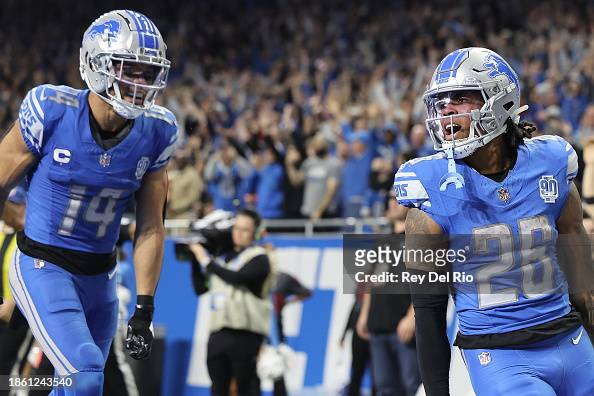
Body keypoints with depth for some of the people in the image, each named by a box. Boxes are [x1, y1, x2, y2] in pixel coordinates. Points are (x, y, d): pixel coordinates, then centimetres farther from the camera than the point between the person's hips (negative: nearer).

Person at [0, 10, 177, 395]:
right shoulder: (52, 111, -18)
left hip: (100, 275, 5)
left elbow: (150, 227, 1)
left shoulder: (155, 132, -6)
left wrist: (144, 310, -2)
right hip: (42, 266, -5)